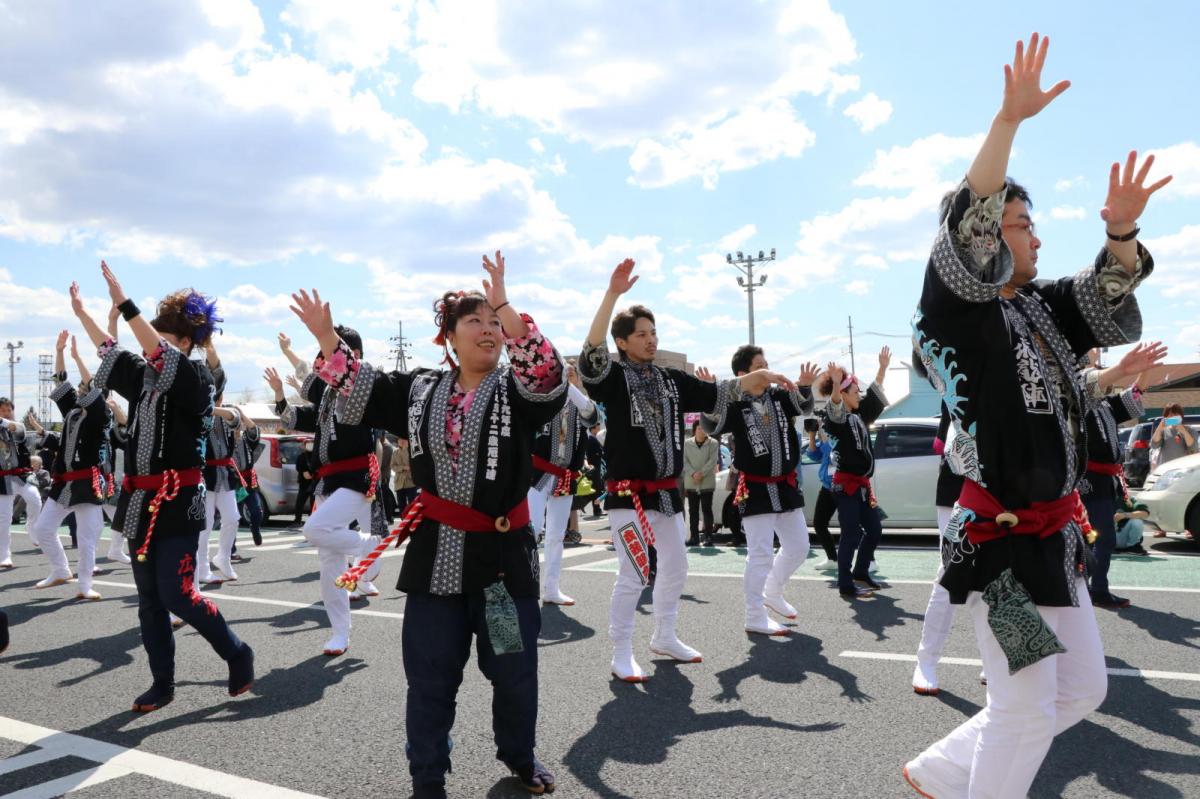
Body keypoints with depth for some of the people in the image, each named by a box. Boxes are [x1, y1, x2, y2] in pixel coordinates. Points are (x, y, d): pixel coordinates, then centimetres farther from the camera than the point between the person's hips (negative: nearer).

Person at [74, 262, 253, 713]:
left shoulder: (197, 379, -9)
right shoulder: (146, 378, 11)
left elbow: (161, 354, -25)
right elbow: (111, 353, 25)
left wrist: (124, 305, -29)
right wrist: (81, 312, 28)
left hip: (177, 502, -8)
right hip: (142, 501, 8)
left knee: (176, 595, -9)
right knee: (149, 600, 10)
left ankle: (237, 655, 11)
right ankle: (162, 683, 21)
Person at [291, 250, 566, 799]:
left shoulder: (517, 392, -3)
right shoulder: (419, 390, 7)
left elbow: (549, 379, -23)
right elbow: (360, 393, 9)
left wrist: (505, 306, -30)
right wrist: (327, 339, -2)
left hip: (503, 551, -1)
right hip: (434, 552, 2)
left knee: (513, 668, 12)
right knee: (430, 675, 9)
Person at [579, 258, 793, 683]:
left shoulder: (673, 380, 8)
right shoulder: (613, 377, -9)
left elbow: (717, 394, 10)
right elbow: (591, 353, -27)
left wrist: (756, 377, -5)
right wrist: (613, 293, -34)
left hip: (667, 492, 7)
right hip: (629, 493, -6)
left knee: (675, 568, 16)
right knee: (633, 574, -6)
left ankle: (664, 637, 35)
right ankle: (621, 655, 9)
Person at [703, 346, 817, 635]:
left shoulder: (779, 396, 3)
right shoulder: (735, 404, -13)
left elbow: (805, 407, -8)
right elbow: (712, 428, -24)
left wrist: (805, 386, -28)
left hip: (785, 485, 7)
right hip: (756, 488, -6)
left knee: (798, 547, 17)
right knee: (761, 554, -6)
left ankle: (772, 593, 38)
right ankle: (755, 617, 6)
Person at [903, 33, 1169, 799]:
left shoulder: (1037, 306, 11)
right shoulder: (952, 311, -13)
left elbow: (1107, 305, 11)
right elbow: (968, 225, -26)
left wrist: (1122, 231, -8)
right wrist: (1010, 118, -31)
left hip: (1051, 534, 9)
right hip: (999, 536, -9)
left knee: (1082, 688, 18)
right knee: (1025, 707, 1)